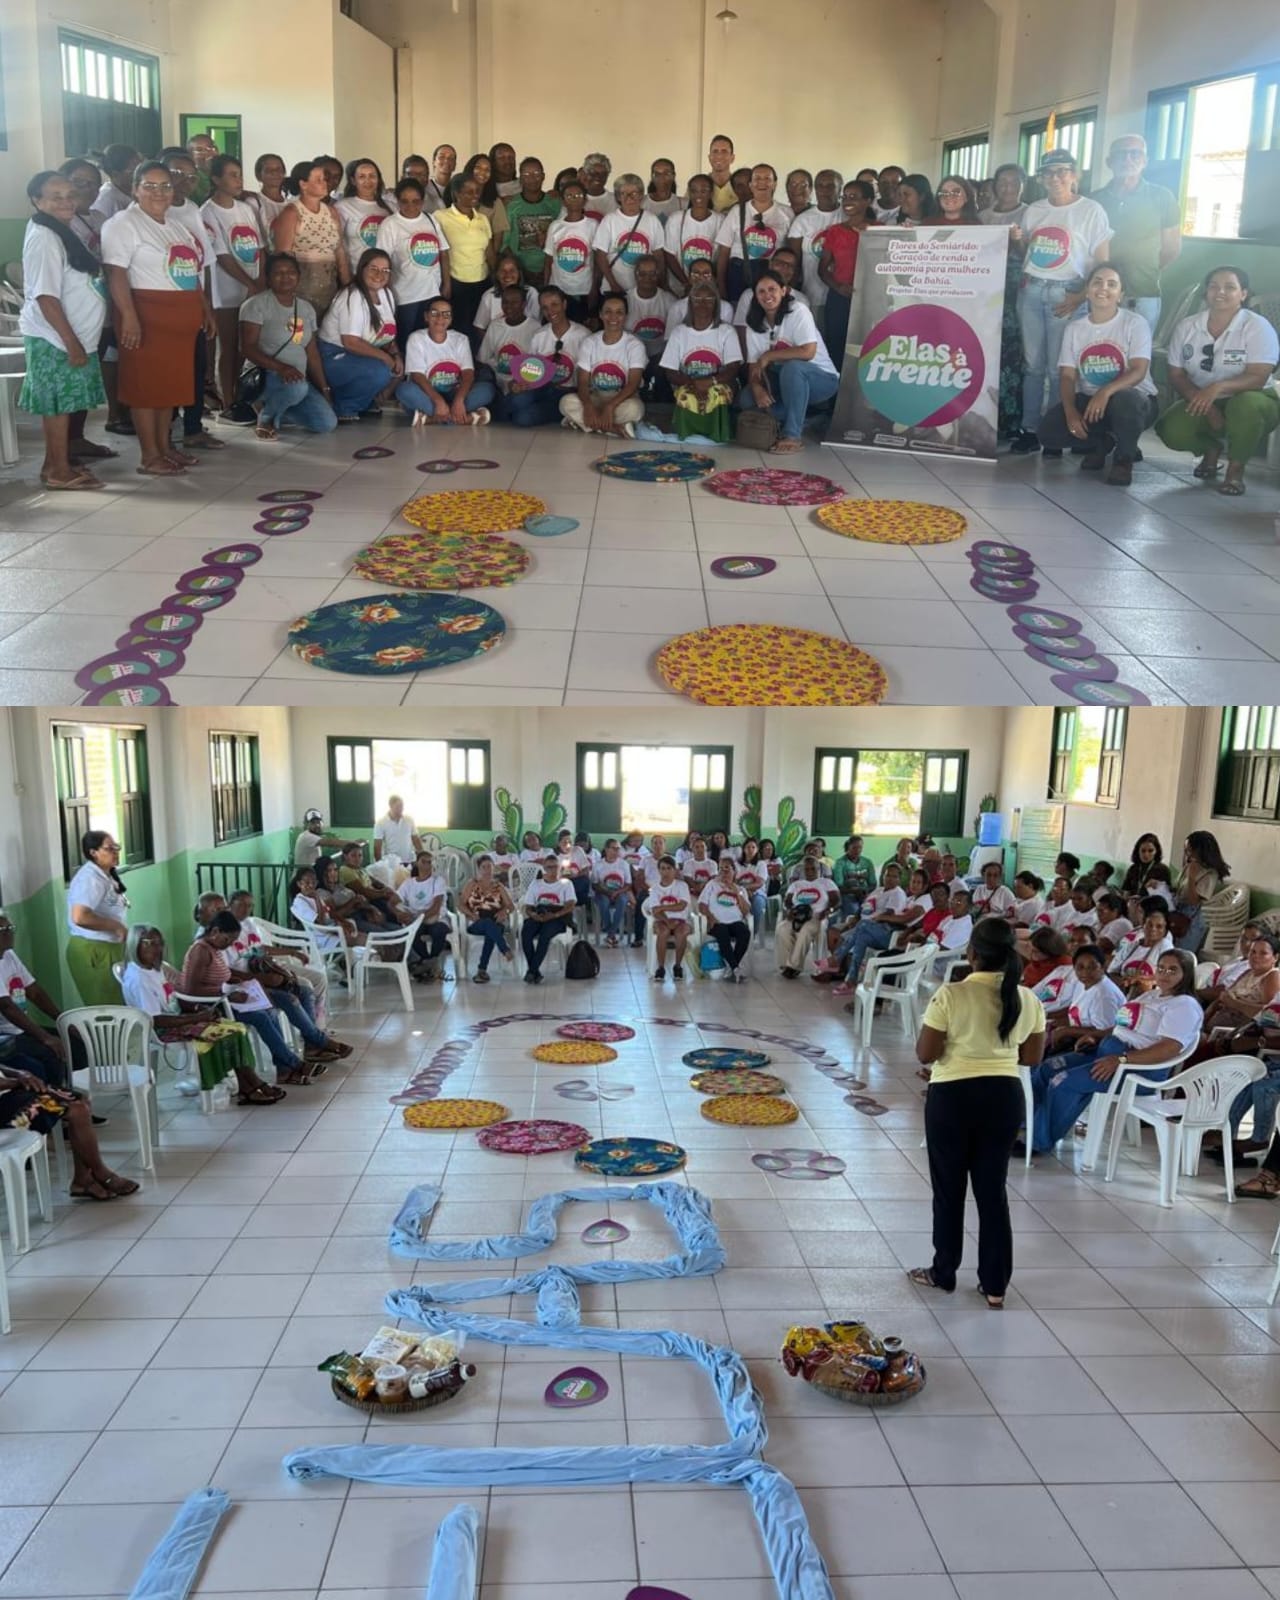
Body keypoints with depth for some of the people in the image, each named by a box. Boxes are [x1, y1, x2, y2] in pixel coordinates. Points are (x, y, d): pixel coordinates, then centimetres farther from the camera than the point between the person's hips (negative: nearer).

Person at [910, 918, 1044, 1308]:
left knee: (949, 1189, 12)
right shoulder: (1028, 999, -3)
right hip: (1004, 1097, 4)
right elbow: (1032, 1058, 6)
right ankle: (995, 1286, 21)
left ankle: (943, 1274, 26)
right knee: (993, 1190, 14)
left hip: (953, 1096, -4)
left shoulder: (950, 995, -17)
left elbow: (925, 1055, -14)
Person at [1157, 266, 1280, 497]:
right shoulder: (1186, 326, -2)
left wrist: (1218, 387, -43)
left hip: (1250, 400, -3)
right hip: (1202, 403, 4)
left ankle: (1236, 469, -13)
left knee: (1245, 404, -40)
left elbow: (1257, 377, -22)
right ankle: (1211, 449, 10)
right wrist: (1204, 403, -20)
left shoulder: (1258, 327, -13)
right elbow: (1176, 376, -2)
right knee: (1171, 430, -27)